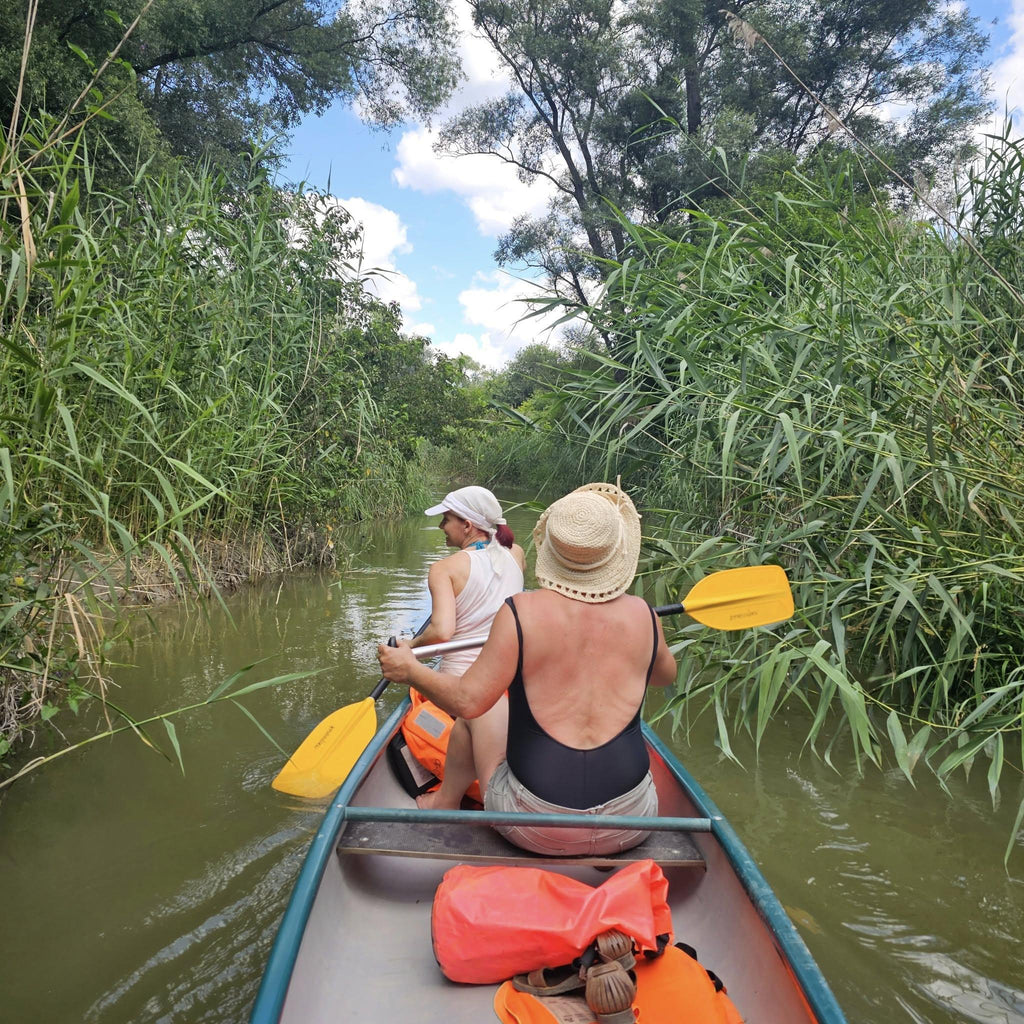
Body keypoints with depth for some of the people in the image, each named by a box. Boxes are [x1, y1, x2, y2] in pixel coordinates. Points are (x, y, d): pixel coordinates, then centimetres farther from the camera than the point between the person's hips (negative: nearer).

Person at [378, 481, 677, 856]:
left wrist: (409, 669, 4)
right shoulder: (642, 615, -4)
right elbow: (666, 675, 16)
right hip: (632, 826, 3)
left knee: (478, 711, 21)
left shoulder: (521, 612, -15)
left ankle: (445, 802, 44)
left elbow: (468, 700, -13)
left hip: (536, 830, -2)